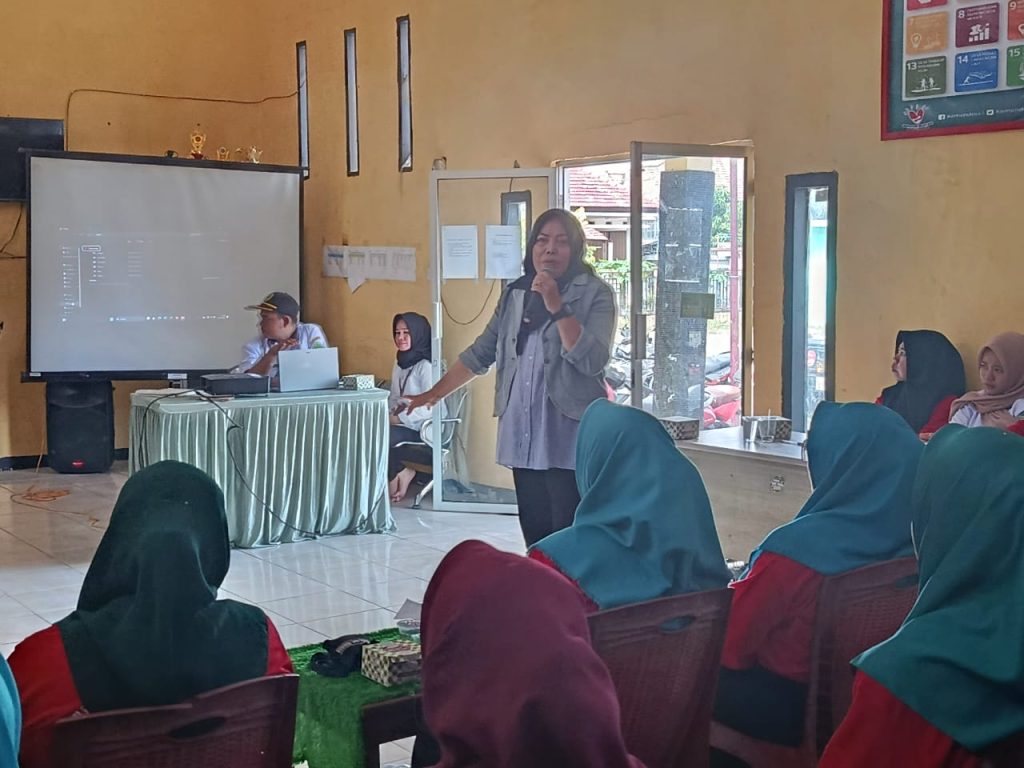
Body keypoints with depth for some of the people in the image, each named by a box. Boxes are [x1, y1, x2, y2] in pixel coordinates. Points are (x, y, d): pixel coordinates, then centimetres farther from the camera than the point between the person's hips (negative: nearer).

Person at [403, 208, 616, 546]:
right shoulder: (515, 294, 13)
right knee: (534, 533, 7)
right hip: (522, 435, 5)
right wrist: (435, 393, 16)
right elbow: (481, 353, 19)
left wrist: (557, 306, -18)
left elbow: (593, 361, -15)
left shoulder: (595, 294, -2)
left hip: (569, 437, -5)